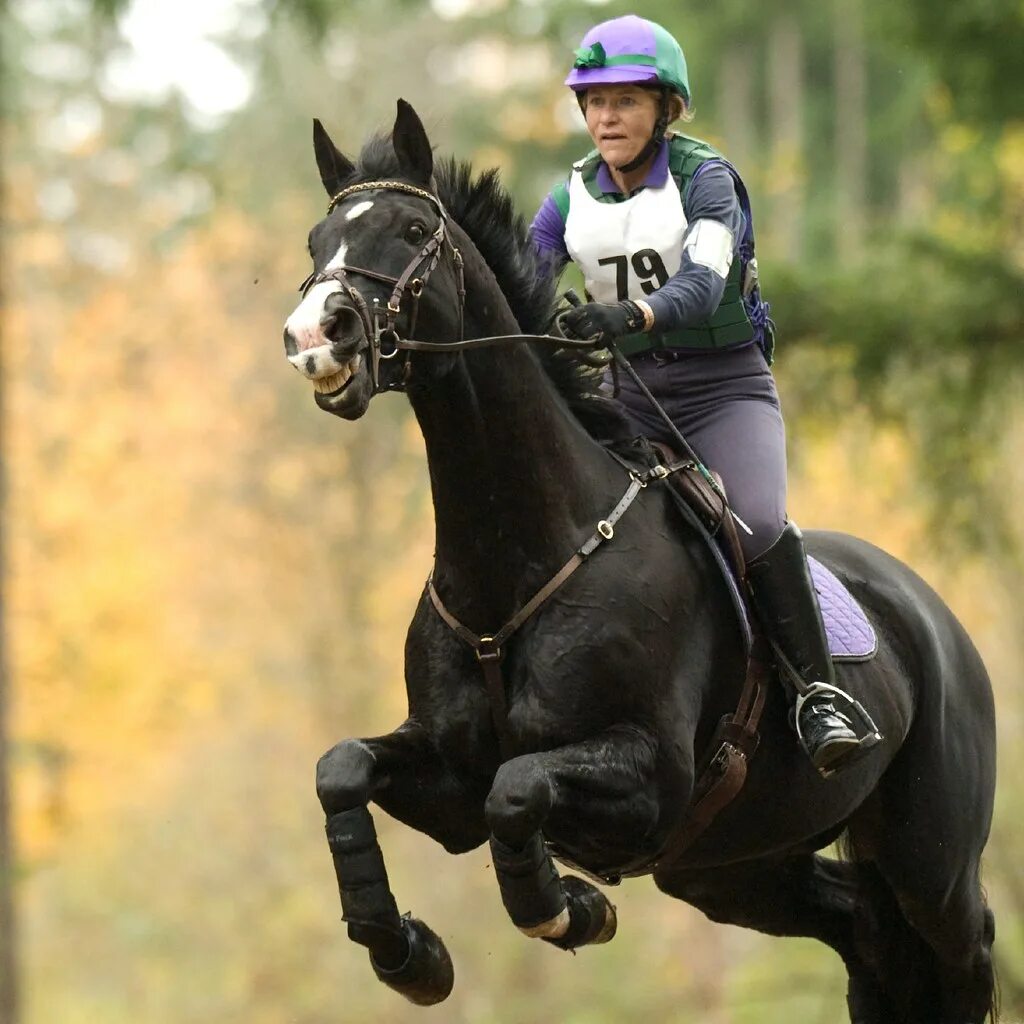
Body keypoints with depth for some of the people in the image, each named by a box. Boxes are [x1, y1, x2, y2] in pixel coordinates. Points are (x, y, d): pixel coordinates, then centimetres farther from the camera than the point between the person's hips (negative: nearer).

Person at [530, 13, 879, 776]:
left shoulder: (705, 178, -11)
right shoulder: (574, 197, 5)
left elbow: (702, 280, -27)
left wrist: (631, 317, -47)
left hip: (725, 384, -5)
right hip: (630, 395, 5)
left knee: (759, 525, -28)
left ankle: (820, 698, -17)